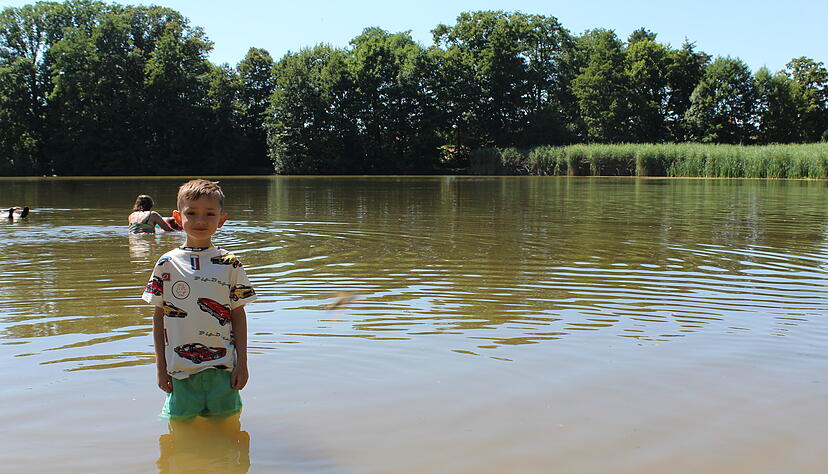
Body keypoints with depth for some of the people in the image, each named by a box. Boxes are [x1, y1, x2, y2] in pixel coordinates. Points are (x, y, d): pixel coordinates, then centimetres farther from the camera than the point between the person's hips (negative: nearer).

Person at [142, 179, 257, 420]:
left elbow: (238, 315, 3)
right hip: (180, 369, 0)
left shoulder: (230, 264, -1)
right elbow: (159, 316, 4)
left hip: (223, 367, 0)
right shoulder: (167, 264, 0)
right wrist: (161, 366, 4)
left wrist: (242, 363, 1)